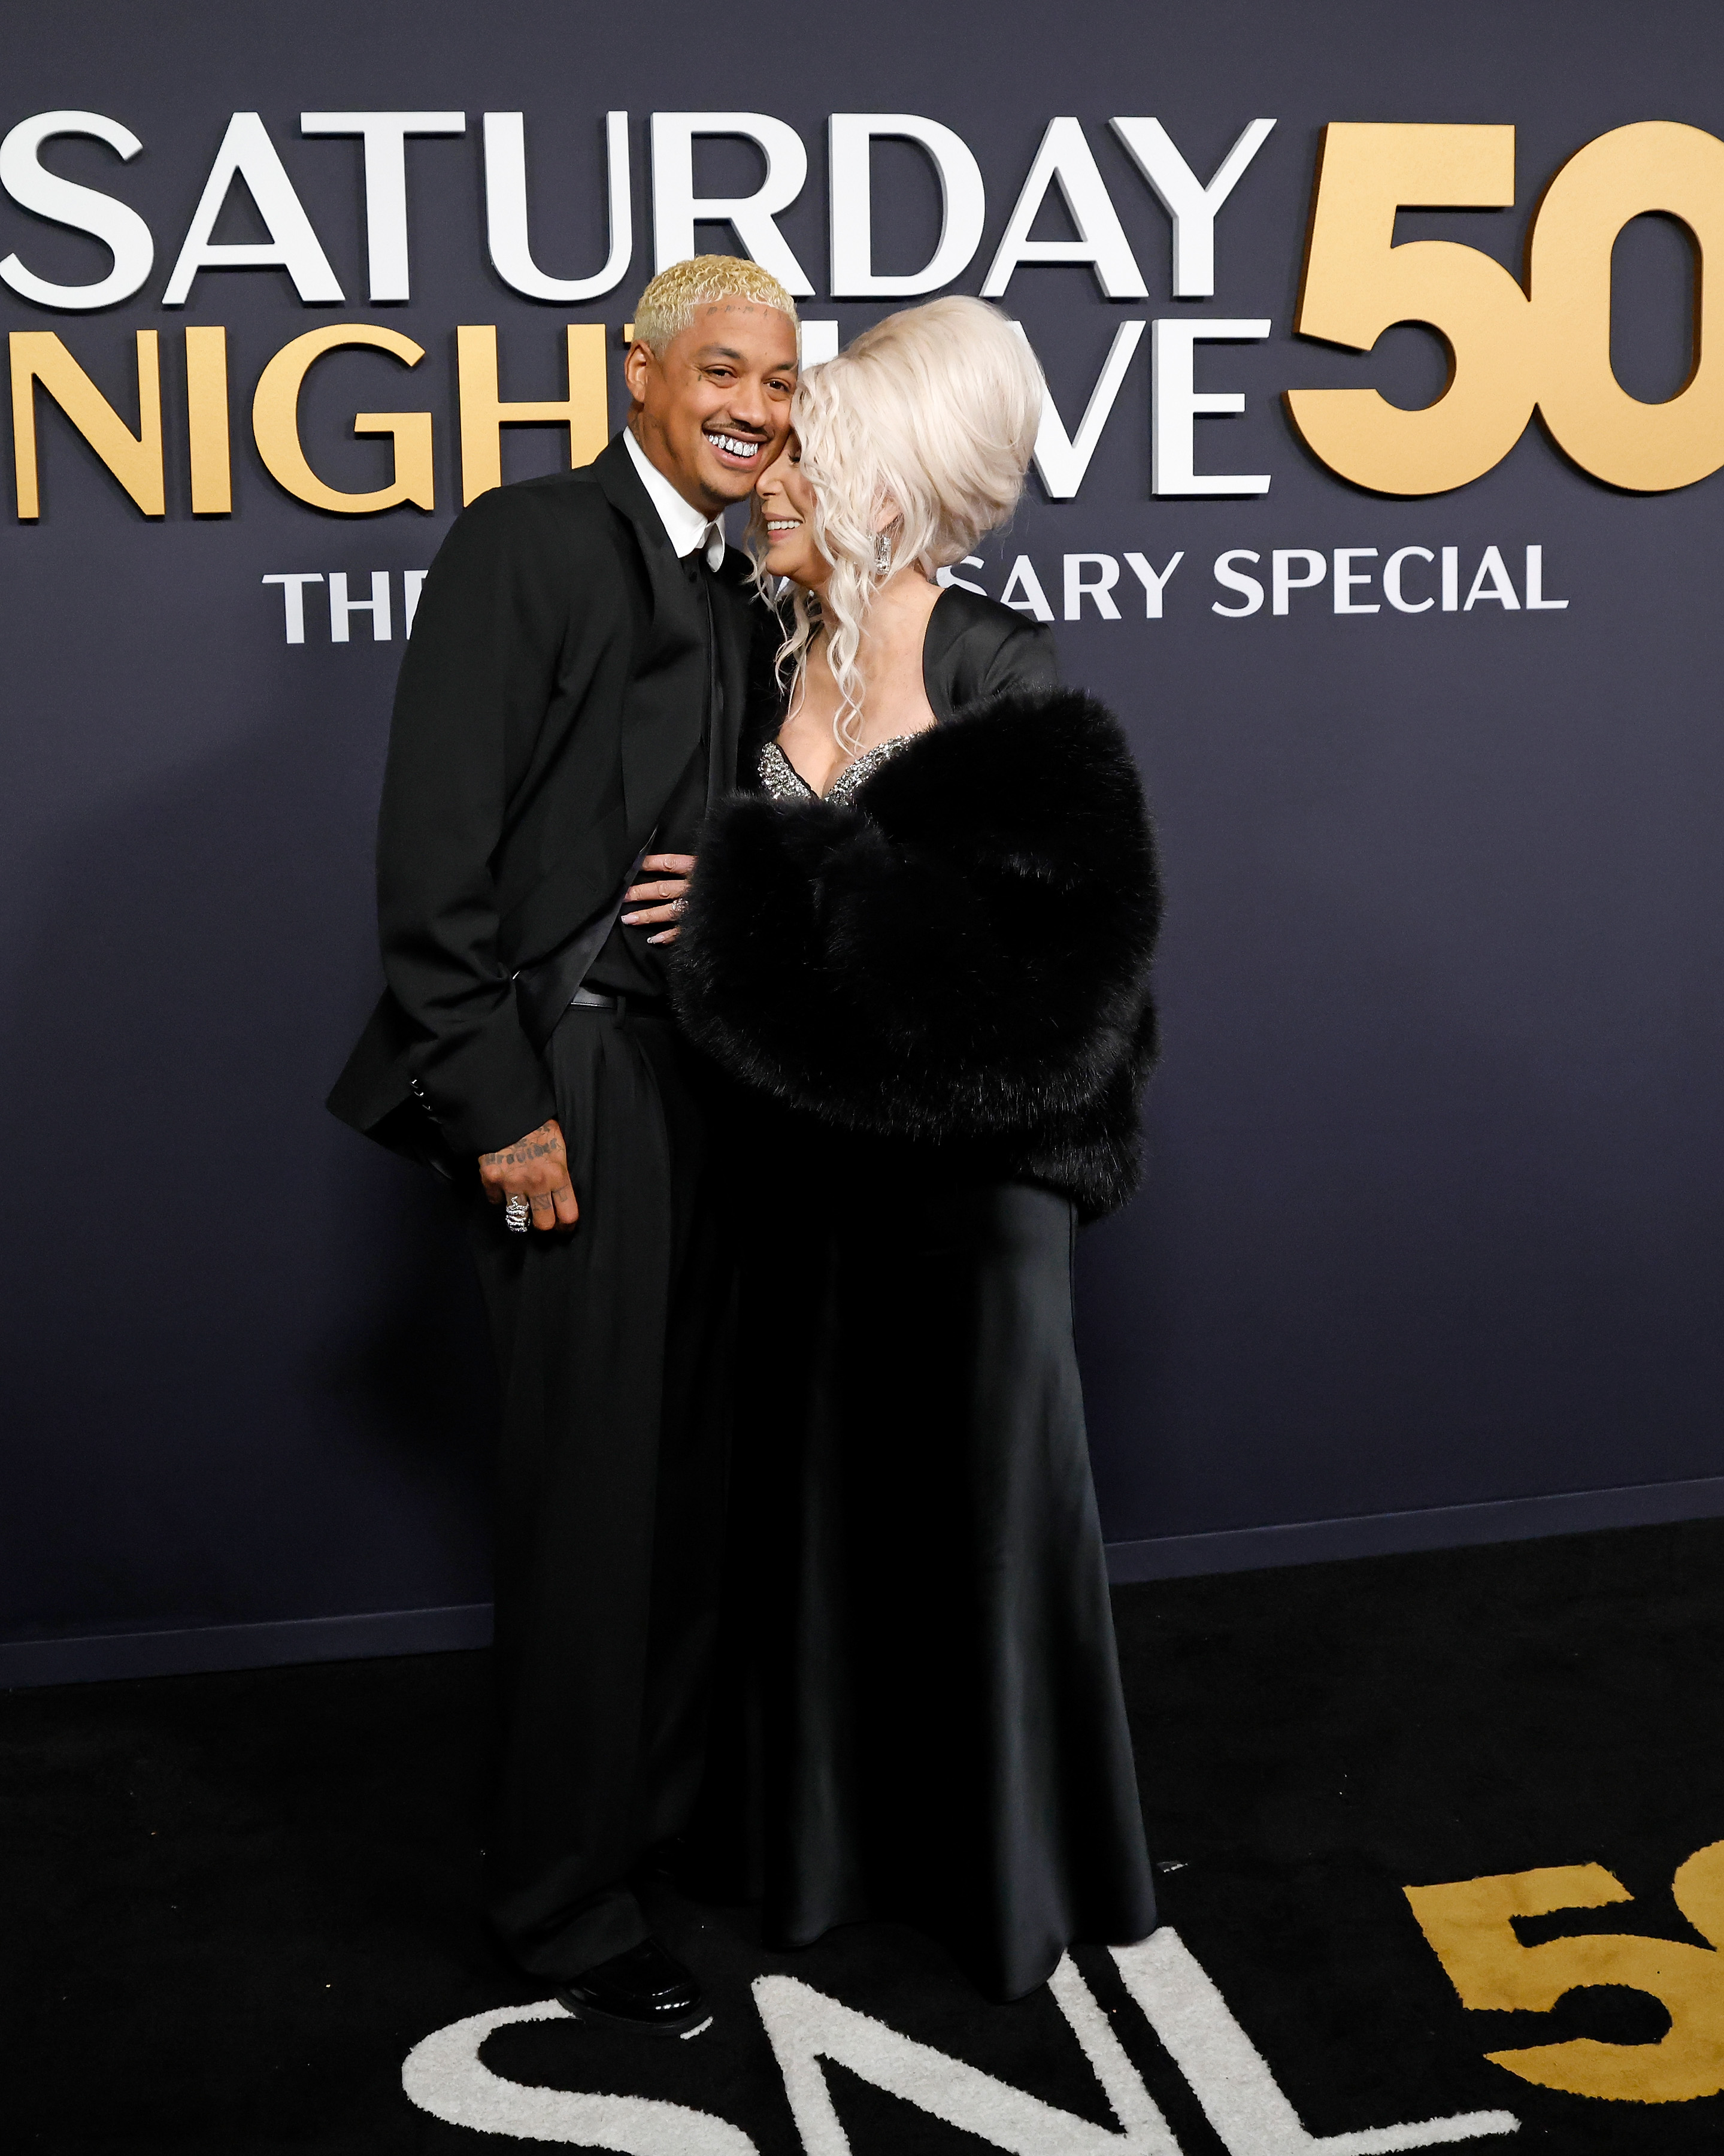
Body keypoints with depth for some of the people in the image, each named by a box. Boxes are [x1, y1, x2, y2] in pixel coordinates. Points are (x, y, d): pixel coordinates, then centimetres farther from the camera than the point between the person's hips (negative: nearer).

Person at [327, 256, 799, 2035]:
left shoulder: (747, 595, 15)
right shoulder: (526, 544, -8)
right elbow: (434, 854, -14)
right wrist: (502, 1108, -16)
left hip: (713, 1075, 7)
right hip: (575, 1081, -7)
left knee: (698, 1474, 14)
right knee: (591, 1495, 1)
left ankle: (660, 1800, 34)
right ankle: (563, 1893, 18)